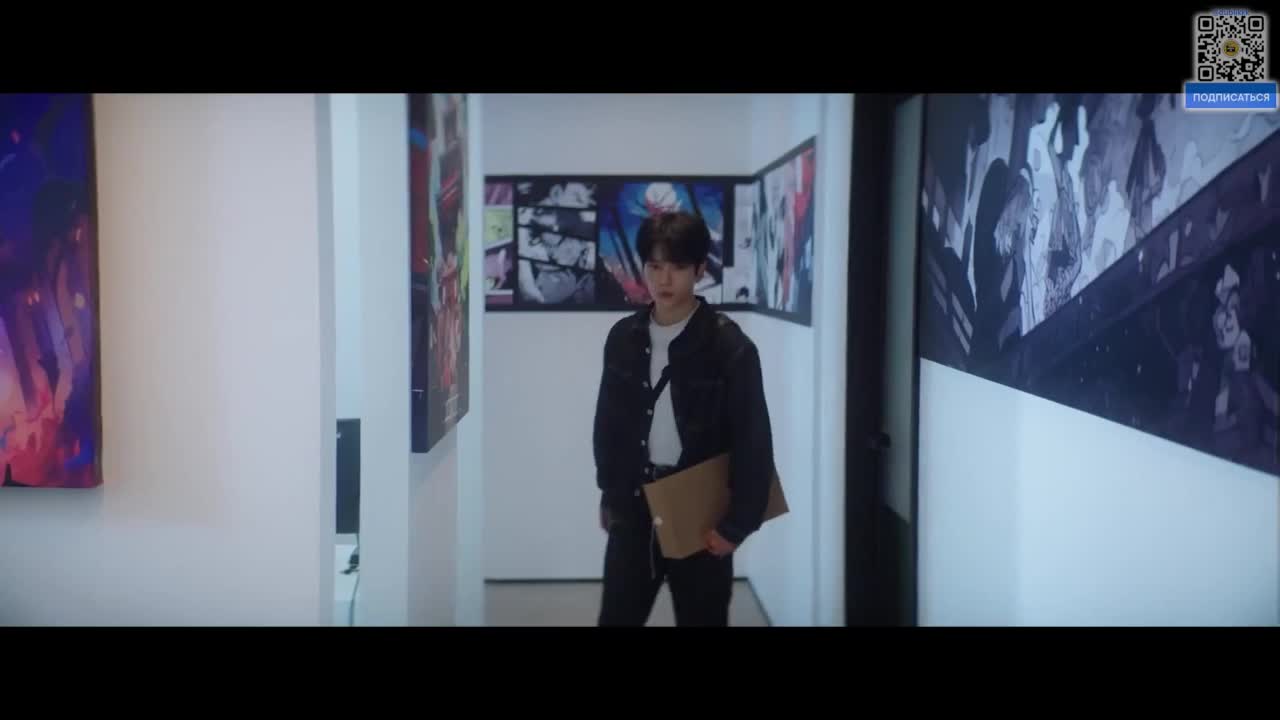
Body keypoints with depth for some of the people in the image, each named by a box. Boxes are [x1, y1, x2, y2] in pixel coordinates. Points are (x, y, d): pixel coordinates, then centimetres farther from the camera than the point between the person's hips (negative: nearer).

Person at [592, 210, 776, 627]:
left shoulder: (729, 345, -12)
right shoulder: (623, 338, 3)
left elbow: (753, 441, -12)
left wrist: (738, 523, -13)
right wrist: (609, 492, 12)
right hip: (634, 509, 4)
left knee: (702, 619, 9)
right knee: (617, 618, 7)